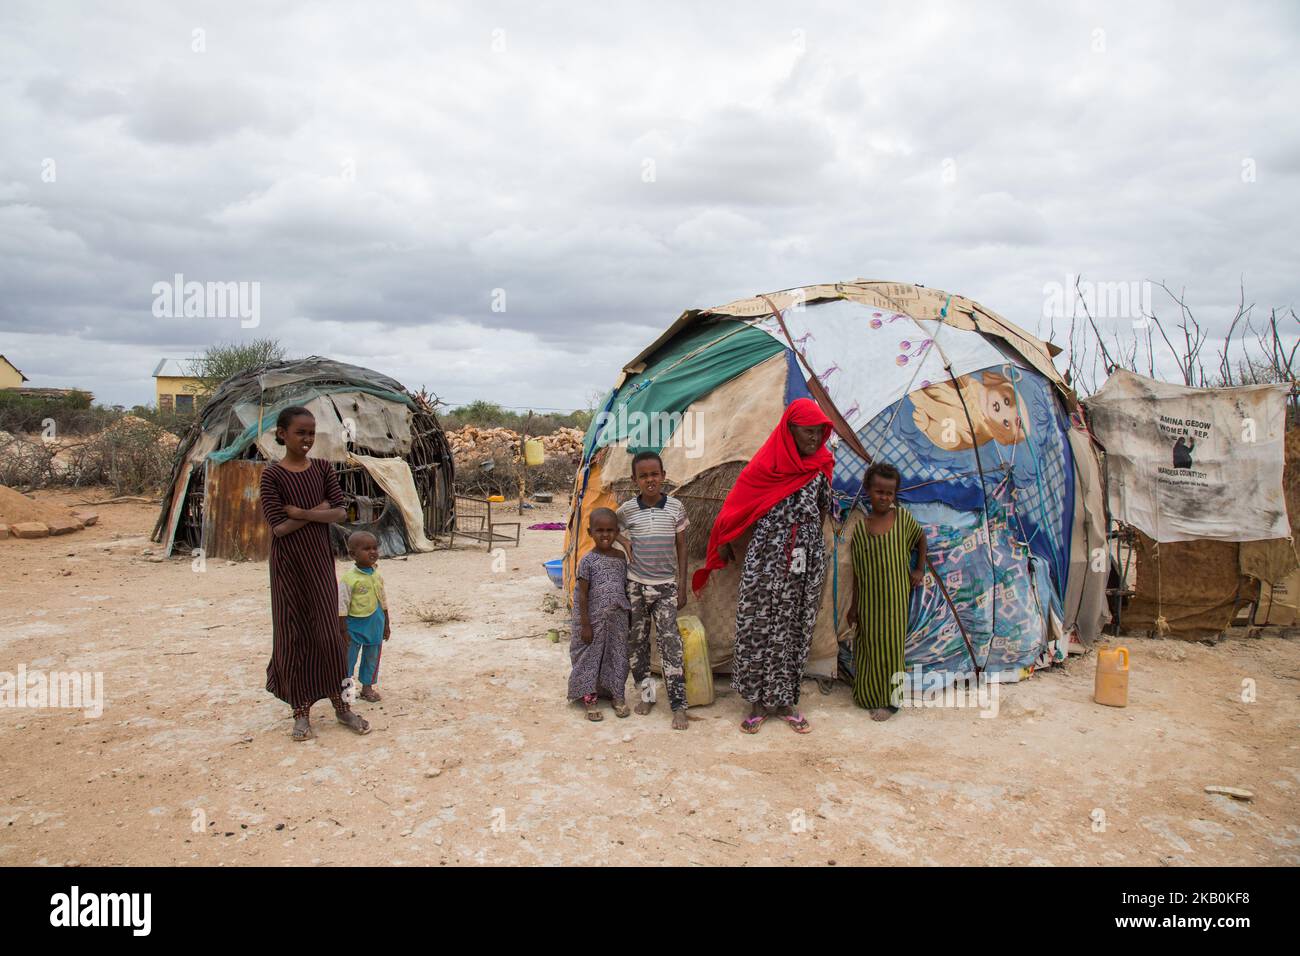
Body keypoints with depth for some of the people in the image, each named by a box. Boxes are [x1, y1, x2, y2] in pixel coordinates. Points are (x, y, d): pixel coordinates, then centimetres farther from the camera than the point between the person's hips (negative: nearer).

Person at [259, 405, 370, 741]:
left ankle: (340, 704, 18)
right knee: (293, 634, 5)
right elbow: (279, 527, -15)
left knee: (328, 632, 6)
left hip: (320, 560, 3)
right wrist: (318, 512, -12)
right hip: (288, 564, -2)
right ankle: (301, 711, 17)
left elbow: (340, 512, -7)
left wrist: (301, 512, -15)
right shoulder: (272, 475, -8)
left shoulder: (323, 469, 2)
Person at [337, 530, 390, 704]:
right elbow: (342, 606, -14)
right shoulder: (348, 578, -17)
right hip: (354, 626, -5)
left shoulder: (377, 576, 1)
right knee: (348, 659, 6)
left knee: (372, 658, 14)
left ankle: (367, 687, 29)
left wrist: (386, 624, 14)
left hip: (375, 625, 5)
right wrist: (343, 630, -13)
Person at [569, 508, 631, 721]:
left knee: (617, 655, 12)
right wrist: (585, 624, -12)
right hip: (595, 619, -4)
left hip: (617, 619, 4)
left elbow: (625, 588, 10)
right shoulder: (588, 560, -12)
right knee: (591, 656, 6)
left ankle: (617, 696, 27)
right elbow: (582, 594, -11)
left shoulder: (621, 557, 2)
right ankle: (590, 698, 18)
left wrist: (629, 616, 11)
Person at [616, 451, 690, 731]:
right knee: (637, 641, 8)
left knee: (670, 642, -6)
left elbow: (681, 547, 2)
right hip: (636, 585, 1)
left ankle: (678, 705, -2)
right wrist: (624, 542, -4)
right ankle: (646, 694, 26)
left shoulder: (675, 507, -4)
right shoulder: (627, 509, -4)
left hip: (666, 586, -1)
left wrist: (682, 586, 1)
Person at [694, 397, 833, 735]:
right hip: (767, 562, -3)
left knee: (796, 630, 9)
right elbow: (735, 511, -3)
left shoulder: (821, 467, 2)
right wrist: (744, 555, 2)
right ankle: (759, 702, 16)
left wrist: (811, 544, 14)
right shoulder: (765, 467, -9)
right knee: (760, 628, 3)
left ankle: (784, 701, 21)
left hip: (807, 563, 3)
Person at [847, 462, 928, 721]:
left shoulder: (902, 517, -5)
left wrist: (920, 570, 8)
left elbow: (921, 538, 16)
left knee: (891, 643, 5)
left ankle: (891, 699, 17)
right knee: (869, 646, 9)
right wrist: (854, 605, 4)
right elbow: (858, 570, 2)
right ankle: (870, 693, 26)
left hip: (894, 597, -1)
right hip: (869, 599, 1)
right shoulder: (861, 527, -3)